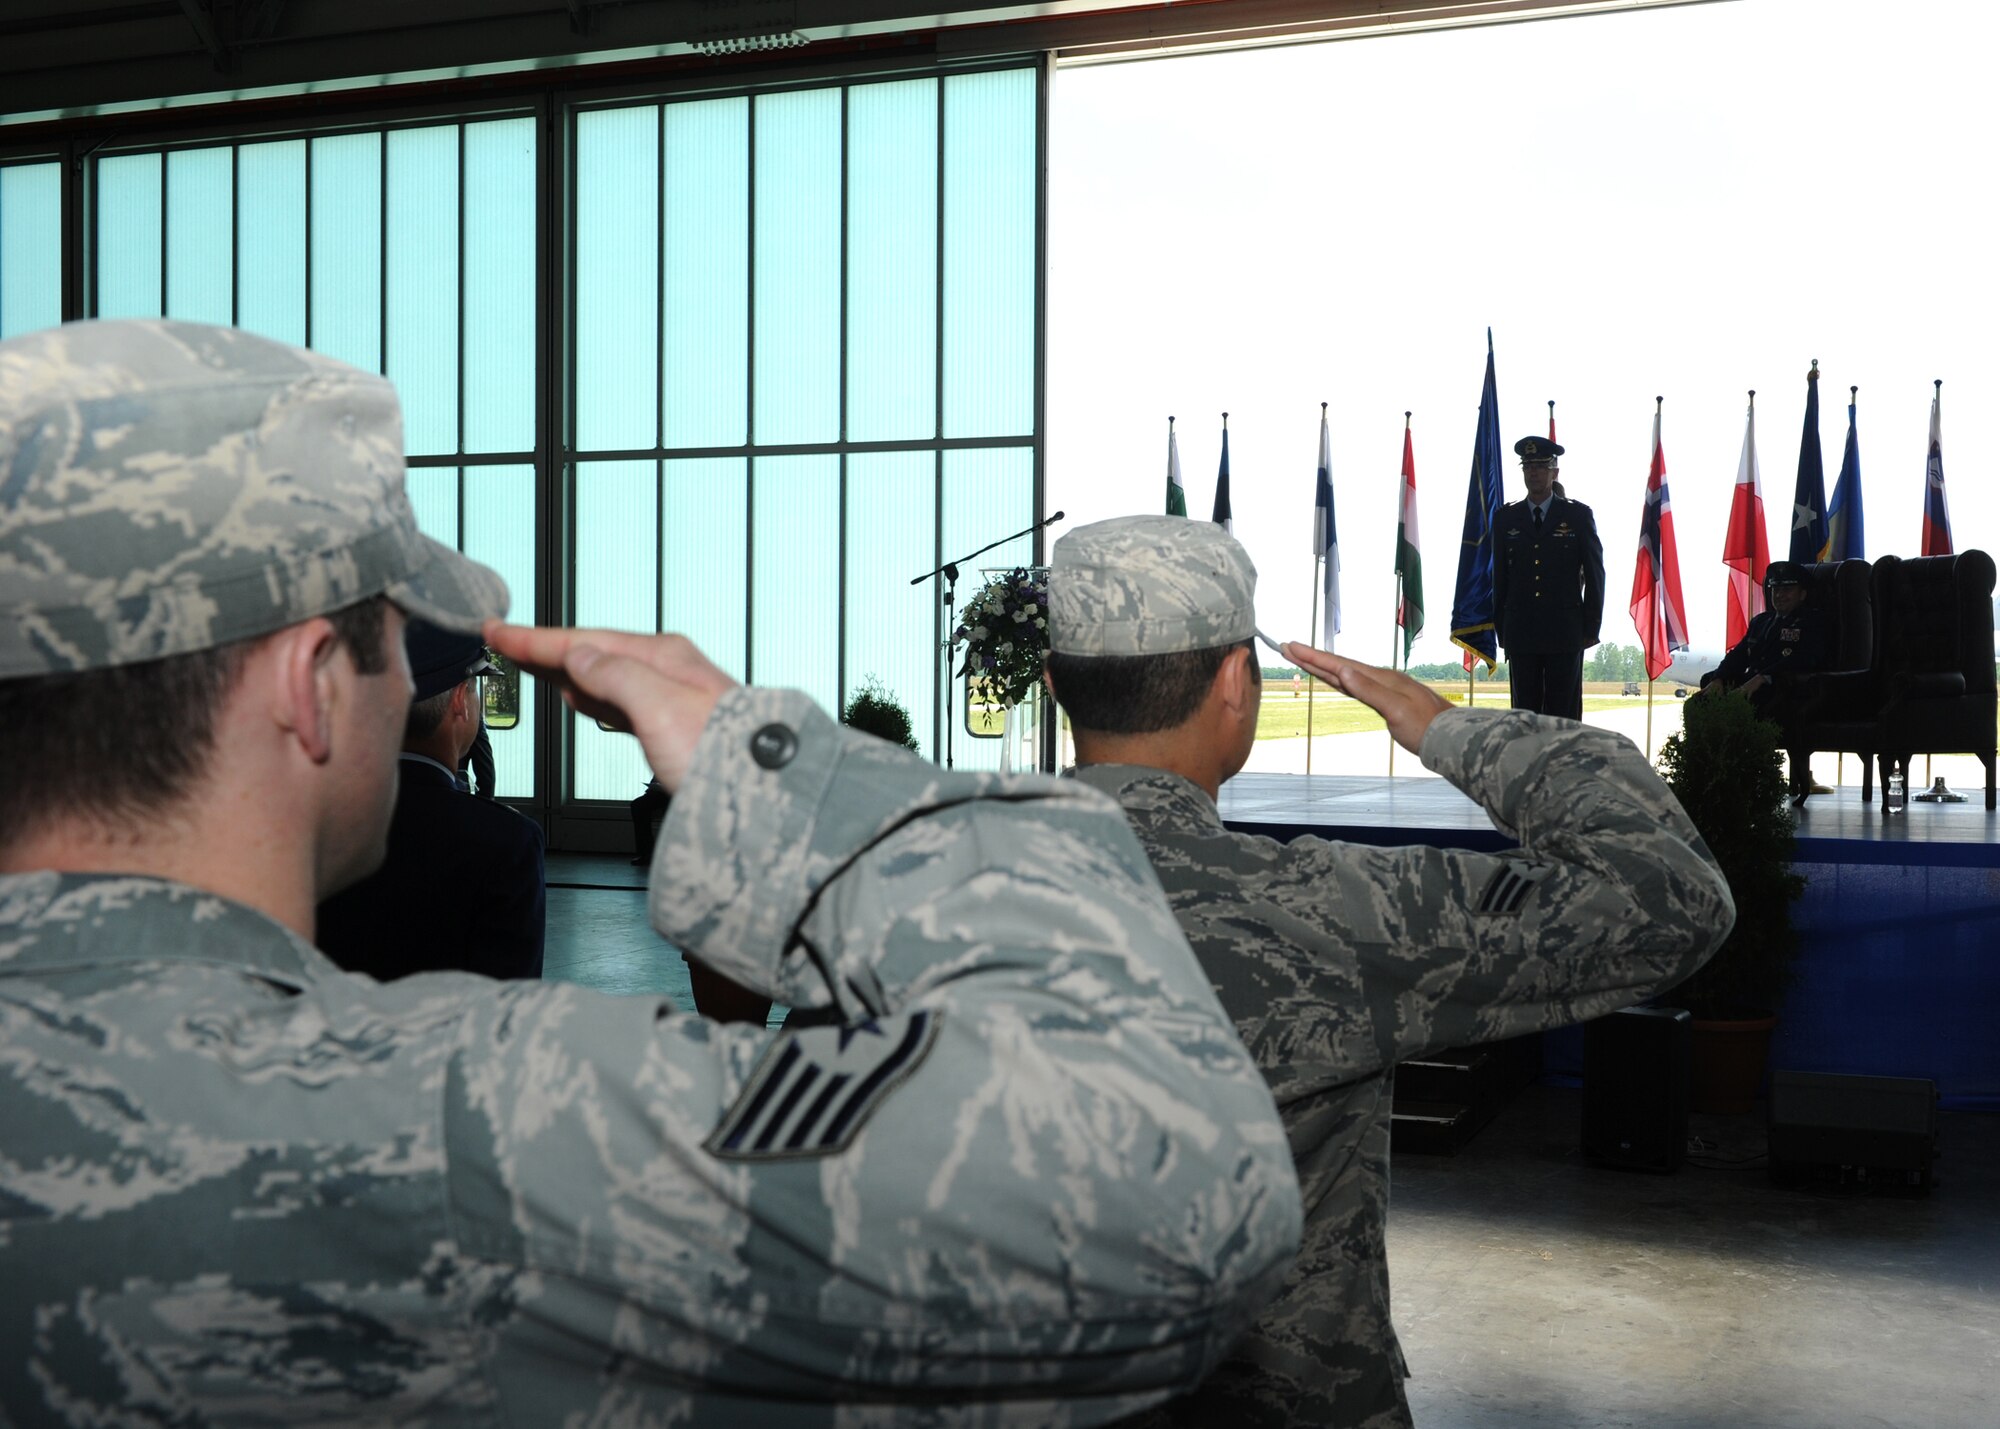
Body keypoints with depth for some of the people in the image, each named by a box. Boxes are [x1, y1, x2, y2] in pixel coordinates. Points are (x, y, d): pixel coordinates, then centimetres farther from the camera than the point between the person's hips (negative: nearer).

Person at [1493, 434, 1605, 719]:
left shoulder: (1578, 515, 4)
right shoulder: (1506, 518, 9)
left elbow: (1595, 574, 4)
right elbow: (1500, 578, 11)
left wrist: (1591, 628, 0)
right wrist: (1501, 630, 7)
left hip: (1565, 634, -2)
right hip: (1521, 635, 2)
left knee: (1564, 715, 0)